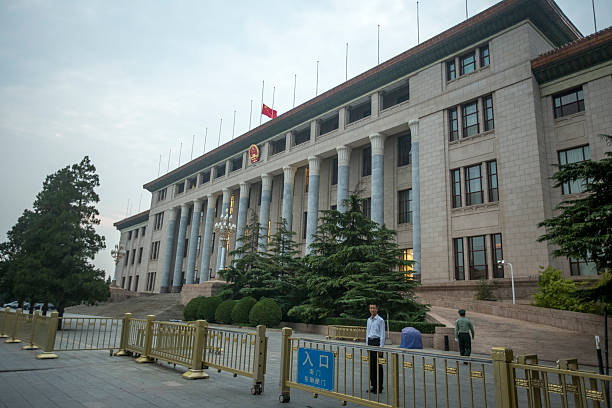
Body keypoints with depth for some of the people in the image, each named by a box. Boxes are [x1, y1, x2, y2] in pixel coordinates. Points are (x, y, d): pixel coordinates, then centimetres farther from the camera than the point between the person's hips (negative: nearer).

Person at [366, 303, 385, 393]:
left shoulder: (380, 320, -8)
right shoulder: (369, 320, 12)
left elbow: (382, 334, -10)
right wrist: (367, 344, 14)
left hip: (377, 342, -6)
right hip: (370, 342, 7)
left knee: (378, 365, -2)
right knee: (371, 365, 9)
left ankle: (379, 387, 6)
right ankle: (373, 385, 19)